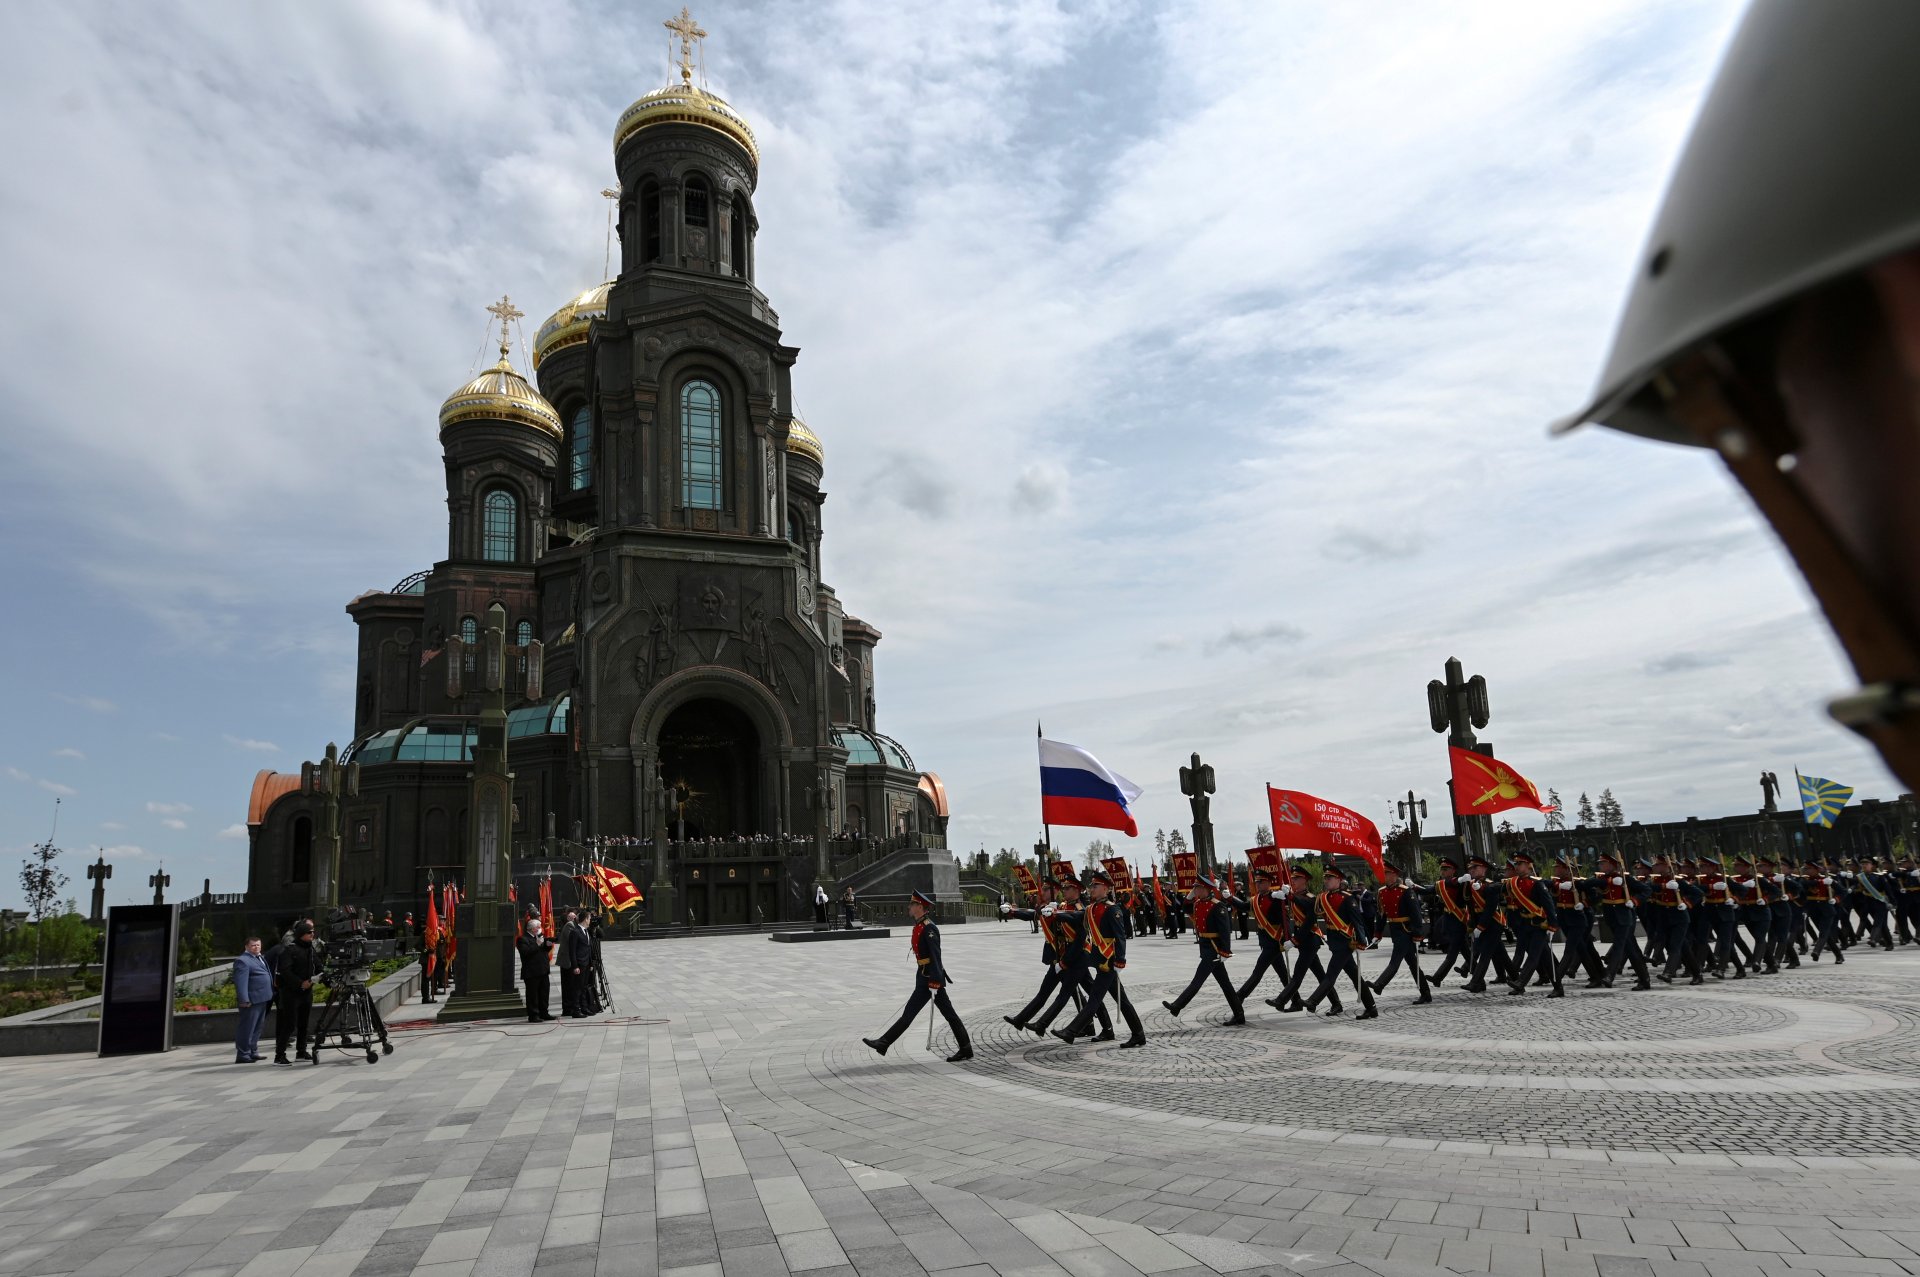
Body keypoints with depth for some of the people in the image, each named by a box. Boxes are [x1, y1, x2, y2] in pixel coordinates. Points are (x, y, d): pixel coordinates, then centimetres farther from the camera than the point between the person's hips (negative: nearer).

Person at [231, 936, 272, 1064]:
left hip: (262, 1000, 10)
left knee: (256, 1029, 17)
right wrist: (244, 1000, -24)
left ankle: (252, 1052, 26)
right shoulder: (242, 961, -12)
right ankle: (243, 1055, 1)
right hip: (252, 1001, -10)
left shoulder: (260, 958, 17)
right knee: (247, 1029, -5)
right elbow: (241, 982, -19)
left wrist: (270, 994, 20)